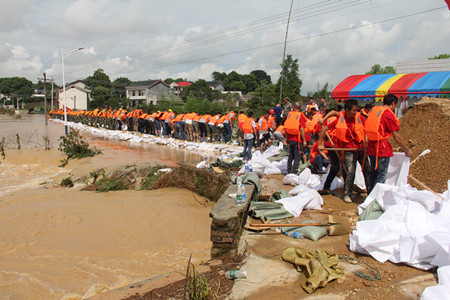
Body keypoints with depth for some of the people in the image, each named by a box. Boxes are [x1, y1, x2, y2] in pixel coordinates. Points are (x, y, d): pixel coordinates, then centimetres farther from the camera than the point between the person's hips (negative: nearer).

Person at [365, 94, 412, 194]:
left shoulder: (374, 110, 11)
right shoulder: (388, 114, -11)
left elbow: (368, 129, 17)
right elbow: (396, 137, -11)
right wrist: (407, 150, -1)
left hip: (371, 147, 8)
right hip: (382, 148, -8)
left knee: (373, 174, 18)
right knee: (381, 176, -1)